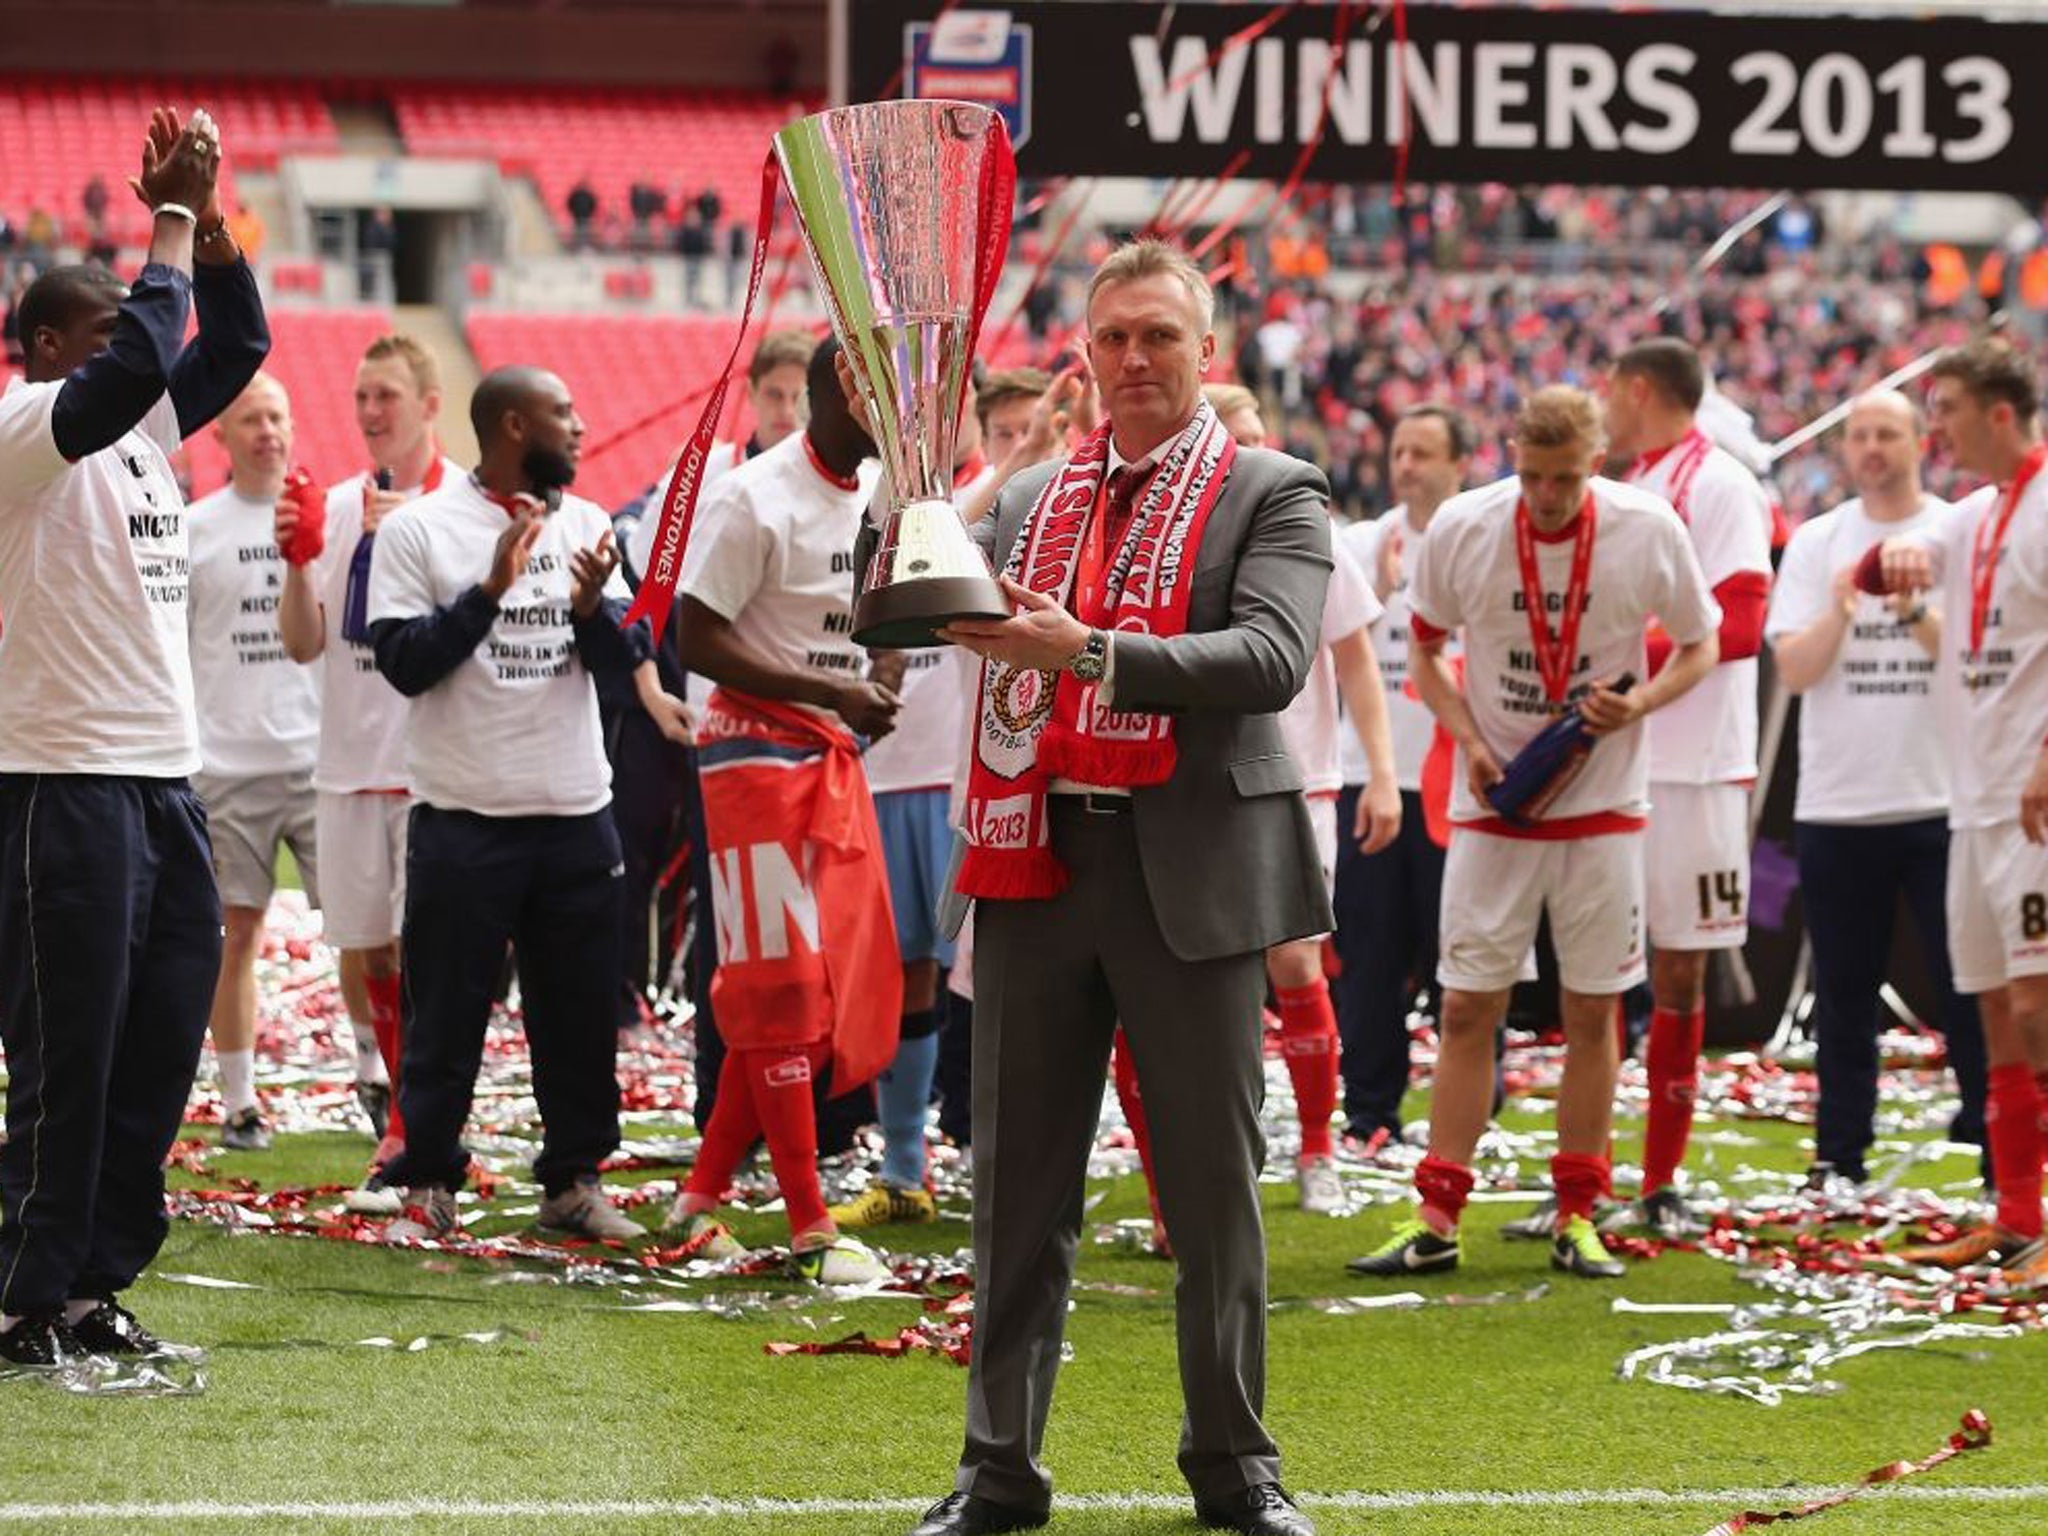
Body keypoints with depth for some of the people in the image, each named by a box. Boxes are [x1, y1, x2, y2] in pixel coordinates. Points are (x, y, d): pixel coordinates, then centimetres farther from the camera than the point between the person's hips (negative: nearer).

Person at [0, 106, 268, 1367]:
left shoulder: (141, 423, 16)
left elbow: (234, 343, 18)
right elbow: (139, 364, -24)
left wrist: (207, 221, 4)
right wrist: (172, 218, -14)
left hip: (167, 775, 8)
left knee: (164, 1039, 9)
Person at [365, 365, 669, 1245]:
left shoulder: (586, 526, 9)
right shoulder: (419, 529, -4)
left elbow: (626, 659, 5)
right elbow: (403, 663, -10)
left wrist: (591, 605, -16)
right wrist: (490, 590, -19)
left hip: (577, 812, 4)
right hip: (463, 817, -4)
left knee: (580, 1012, 8)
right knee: (446, 1015, 1)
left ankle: (573, 1180, 18)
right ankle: (428, 1184, 11)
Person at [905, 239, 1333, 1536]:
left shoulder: (1272, 495, 1)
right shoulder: (1030, 499, 14)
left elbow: (1273, 658, -15)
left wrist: (1090, 651, -24)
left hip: (1191, 871, -3)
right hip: (1038, 865, 4)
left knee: (1213, 1175, 4)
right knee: (1019, 1173, 7)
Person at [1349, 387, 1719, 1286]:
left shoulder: (1649, 530, -9)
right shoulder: (1461, 529, -8)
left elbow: (1699, 645, 4)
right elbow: (1423, 647, 6)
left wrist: (1640, 703, -15)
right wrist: (1468, 739, -9)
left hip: (1603, 805, 0)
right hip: (1493, 801, 0)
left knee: (1592, 1011, 4)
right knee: (1466, 1009, -1)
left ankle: (1577, 1217, 14)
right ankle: (1436, 1220, 3)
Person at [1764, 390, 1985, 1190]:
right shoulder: (1815, 543, 7)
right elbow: (1795, 669, -1)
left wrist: (1915, 611, -21)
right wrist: (1840, 611, -19)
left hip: (1940, 798, -2)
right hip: (1836, 802, 2)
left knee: (1967, 987, -2)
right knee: (1843, 994, 8)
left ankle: (1992, 1141, 3)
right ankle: (1839, 1152, 14)